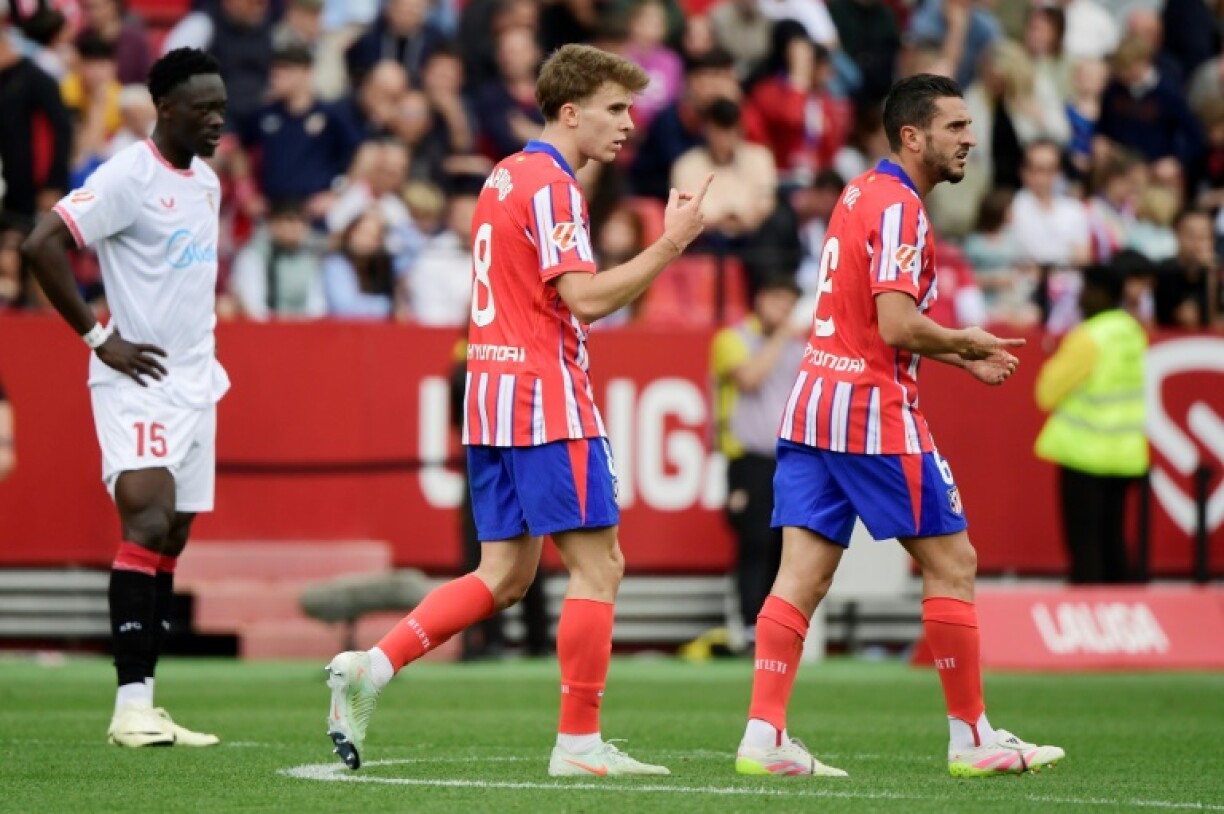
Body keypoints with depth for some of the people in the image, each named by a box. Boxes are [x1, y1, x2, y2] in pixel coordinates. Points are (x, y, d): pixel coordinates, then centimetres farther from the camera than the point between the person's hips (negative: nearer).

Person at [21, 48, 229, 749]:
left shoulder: (208, 182, 14)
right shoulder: (128, 177, -12)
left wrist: (205, 356, 16)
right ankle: (131, 705, -21)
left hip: (195, 385, 8)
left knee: (171, 542, 6)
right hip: (138, 383, -8)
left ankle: (144, 706, 8)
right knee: (148, 526, -18)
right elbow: (42, 244, -18)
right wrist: (100, 338, -16)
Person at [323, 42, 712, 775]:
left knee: (505, 576, 9)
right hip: (547, 397, -9)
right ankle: (580, 742, -2)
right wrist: (668, 247, -19)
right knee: (598, 565, -3)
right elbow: (585, 298, -21)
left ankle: (372, 667, -2)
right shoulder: (551, 186, -13)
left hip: (495, 392, 9)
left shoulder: (504, 178, 17)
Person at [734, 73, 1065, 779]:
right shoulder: (899, 207, -14)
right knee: (952, 563, 2)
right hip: (875, 412, -9)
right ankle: (971, 738, 8)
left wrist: (959, 357, 19)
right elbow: (899, 327, -22)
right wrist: (965, 343, -5)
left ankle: (765, 735, -5)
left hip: (813, 406, 9)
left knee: (803, 575, 2)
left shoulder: (862, 194, 16)